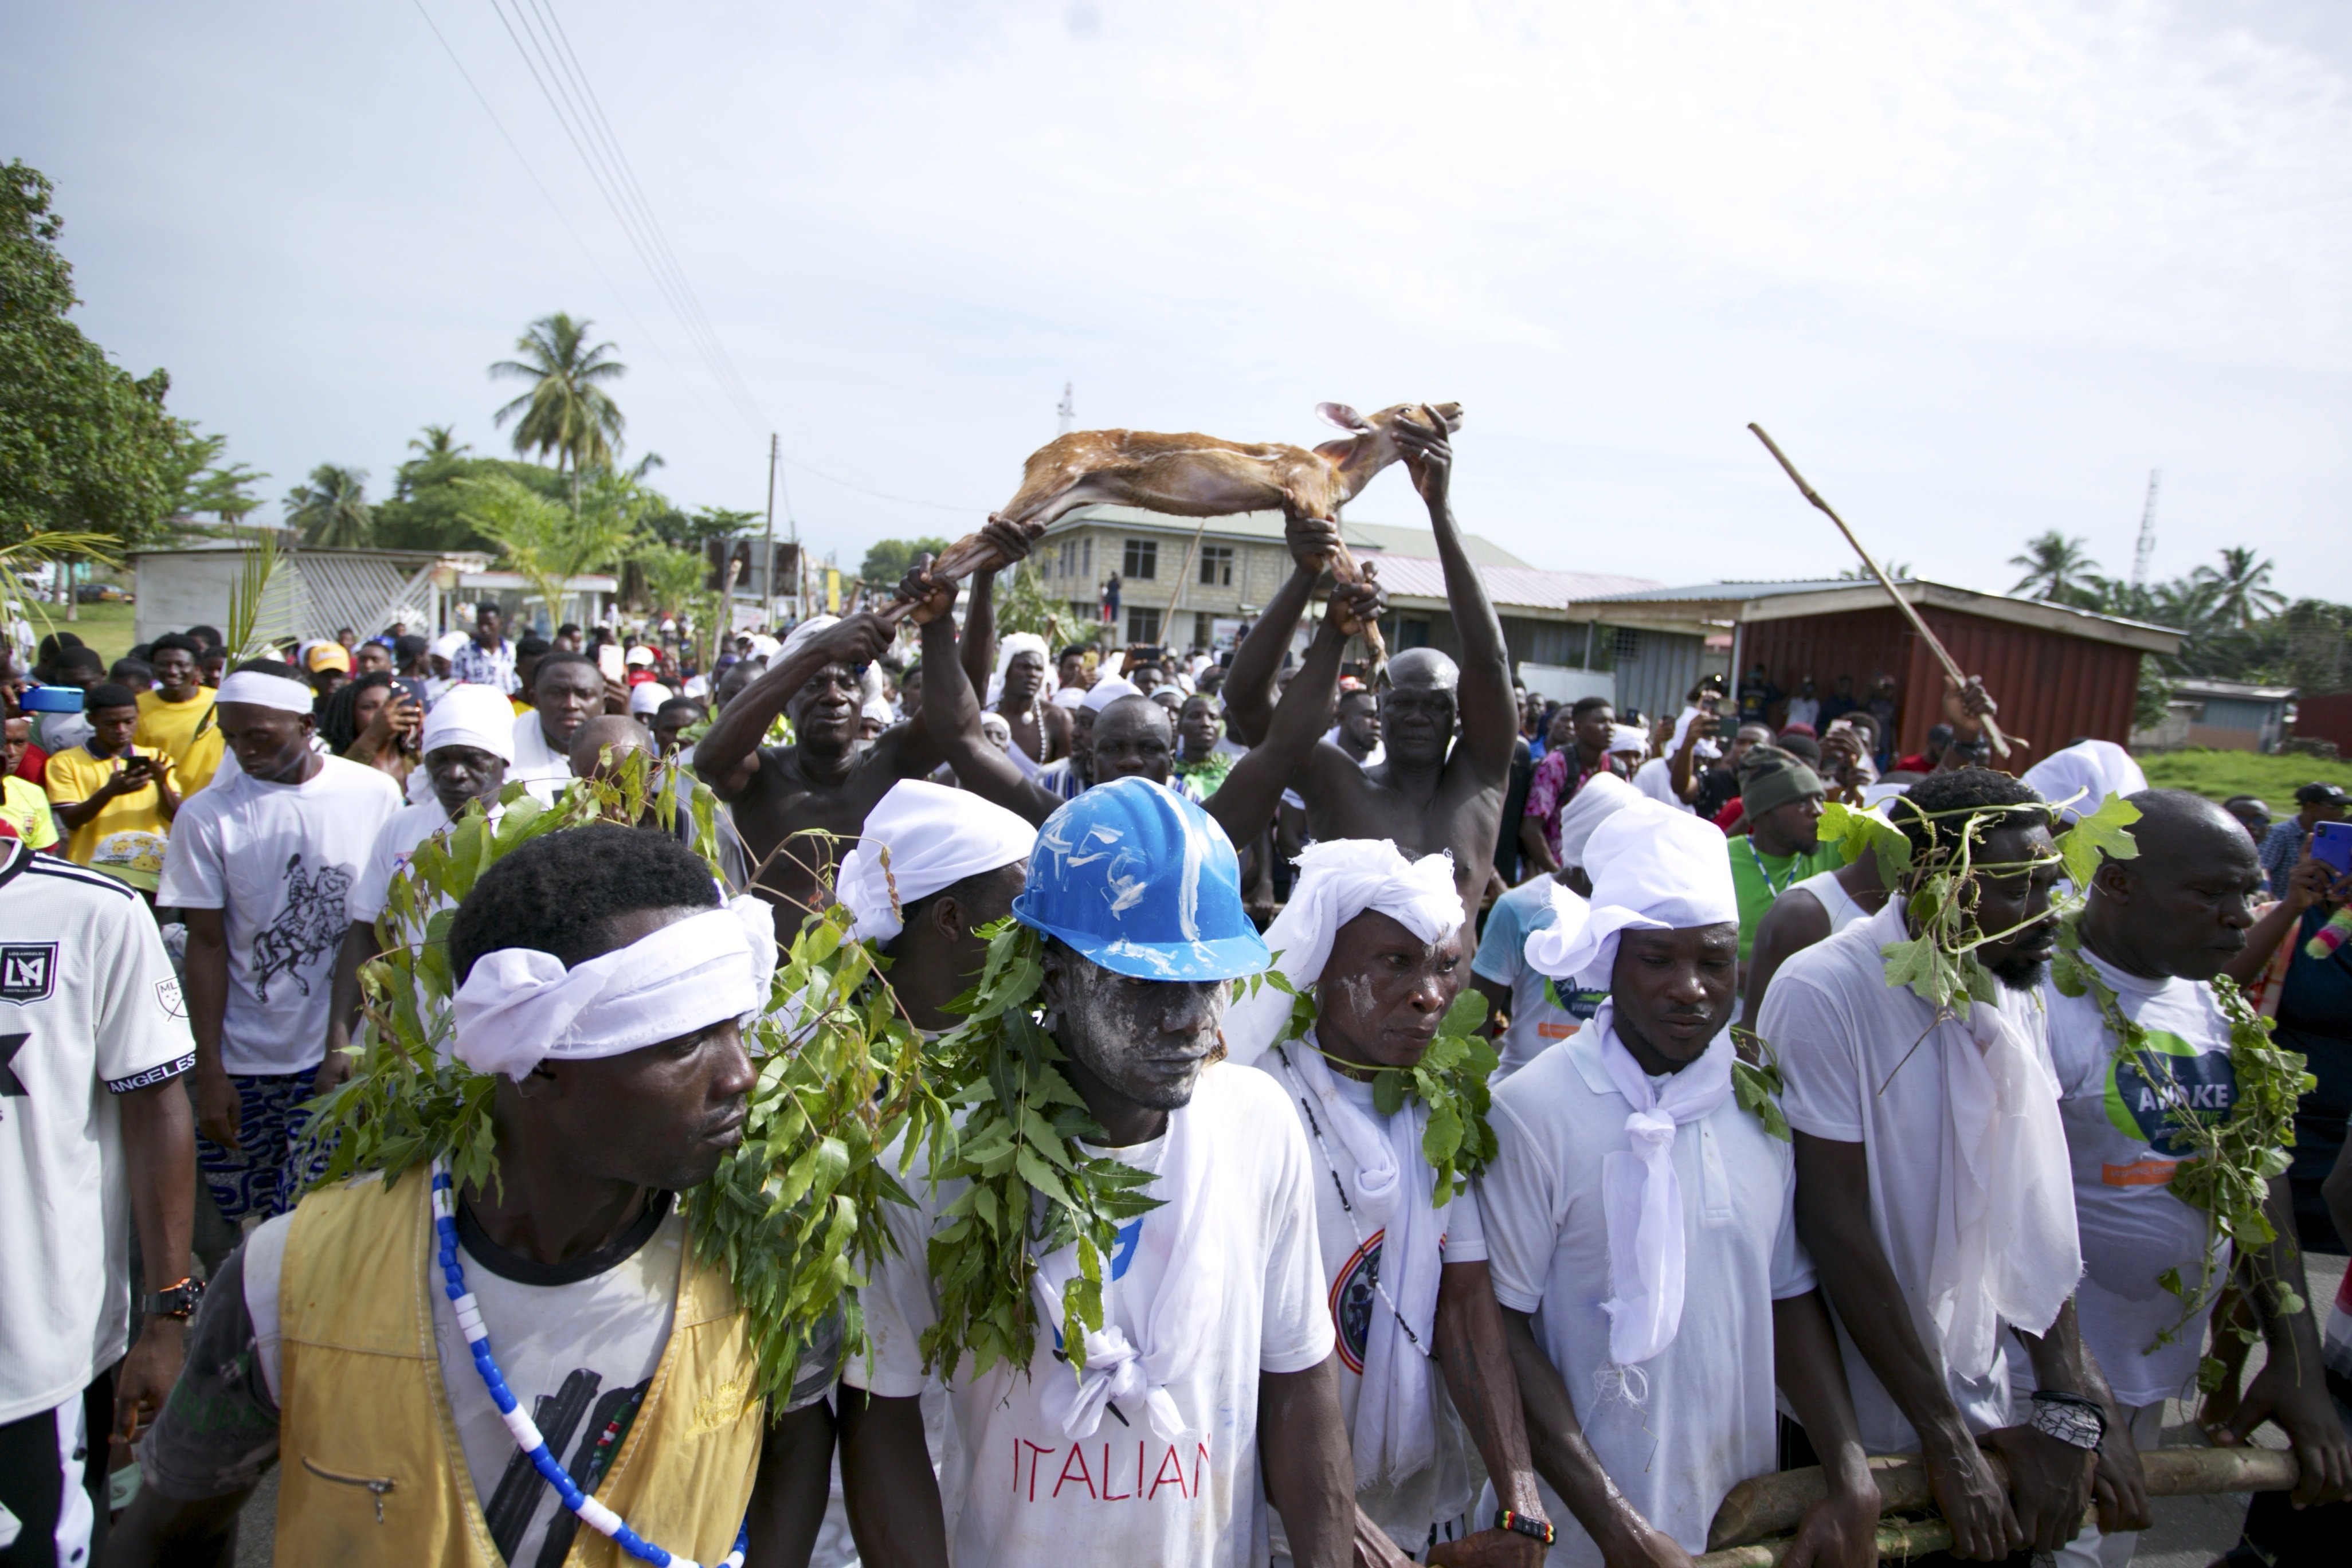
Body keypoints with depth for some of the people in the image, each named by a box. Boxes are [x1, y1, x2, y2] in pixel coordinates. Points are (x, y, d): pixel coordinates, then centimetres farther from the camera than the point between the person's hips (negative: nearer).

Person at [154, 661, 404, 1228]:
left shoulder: (375, 794, -2)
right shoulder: (207, 815, -3)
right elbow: (206, 945, -1)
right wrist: (209, 1072, -3)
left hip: (348, 1055, 0)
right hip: (245, 1063, 1)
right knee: (245, 1229, 8)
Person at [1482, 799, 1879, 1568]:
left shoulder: (1762, 1095, -2)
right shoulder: (1534, 1109, -19)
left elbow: (1788, 1295, 6)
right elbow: (1502, 1325, -16)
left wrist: (1853, 1480, -3)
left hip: (1748, 1502, 5)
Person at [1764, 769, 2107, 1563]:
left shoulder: (2014, 994, -2)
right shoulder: (1825, 993, -24)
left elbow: (2036, 1202, -5)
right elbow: (1836, 1228, -23)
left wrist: (2068, 1406, -13)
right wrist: (1948, 1445, -17)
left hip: (1980, 1395, 6)